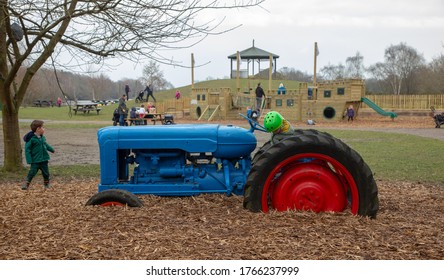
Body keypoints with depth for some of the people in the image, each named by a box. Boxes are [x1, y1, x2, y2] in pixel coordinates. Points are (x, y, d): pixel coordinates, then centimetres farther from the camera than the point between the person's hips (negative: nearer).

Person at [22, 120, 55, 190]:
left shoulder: (42, 137, 6)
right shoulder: (31, 138, -16)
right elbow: (27, 149, -15)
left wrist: (52, 150, 41)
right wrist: (29, 160, -20)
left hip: (44, 160, 6)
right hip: (35, 161, -6)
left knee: (46, 173, 11)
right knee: (32, 172, -8)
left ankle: (47, 184, 28)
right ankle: (26, 184, 2)